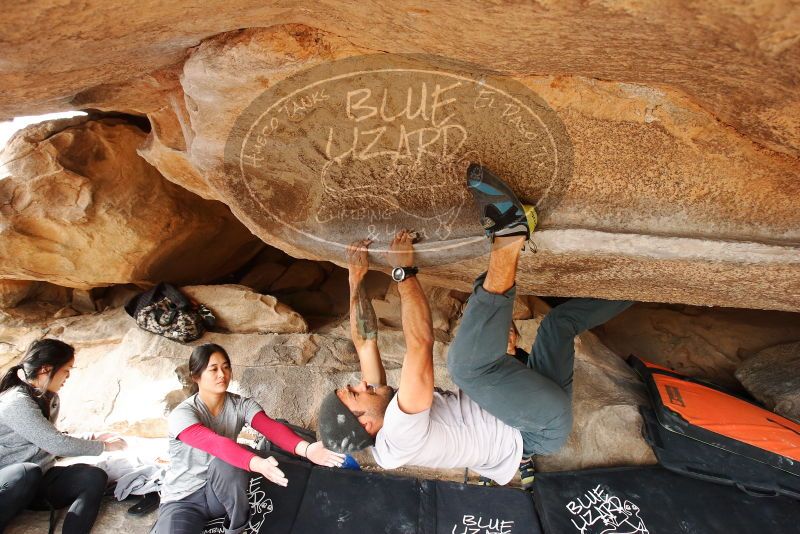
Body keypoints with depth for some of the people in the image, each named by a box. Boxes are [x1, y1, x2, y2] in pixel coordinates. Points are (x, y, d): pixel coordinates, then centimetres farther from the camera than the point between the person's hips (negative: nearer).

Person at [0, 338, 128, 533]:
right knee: (28, 473, -40)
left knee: (94, 477, -20)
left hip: (38, 480, 7)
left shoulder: (50, 398, 7)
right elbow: (57, 445, -23)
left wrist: (93, 439, 6)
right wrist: (104, 446, -12)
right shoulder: (16, 402, -20)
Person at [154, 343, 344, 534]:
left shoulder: (242, 405, -9)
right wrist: (258, 464, -55)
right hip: (183, 500, -3)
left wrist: (306, 448, -46)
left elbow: (272, 428, -27)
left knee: (227, 463, -31)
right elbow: (216, 443, -37)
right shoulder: (181, 415, -20)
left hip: (221, 494, 3)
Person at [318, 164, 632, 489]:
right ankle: (509, 236, -32)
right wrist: (404, 273, -28)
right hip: (546, 427, -9)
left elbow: (365, 342, 3)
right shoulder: (400, 437, -27)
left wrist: (355, 279, -4)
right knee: (466, 361, -36)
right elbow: (420, 345, -37)